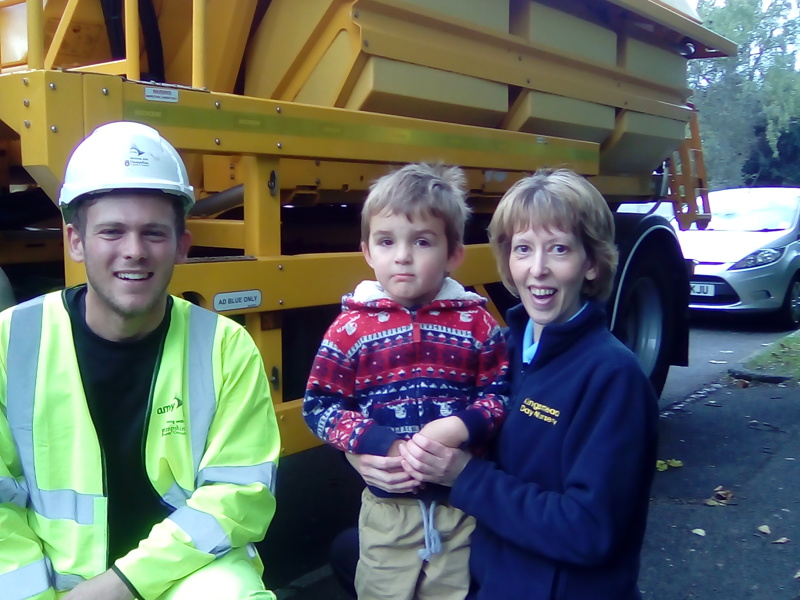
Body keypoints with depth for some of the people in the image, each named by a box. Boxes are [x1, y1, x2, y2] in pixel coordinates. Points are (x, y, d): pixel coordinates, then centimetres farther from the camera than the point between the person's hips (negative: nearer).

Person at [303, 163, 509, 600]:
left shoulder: (475, 322, -4)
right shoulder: (352, 326, -8)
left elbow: (500, 393, -1)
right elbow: (318, 406, -6)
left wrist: (463, 428, -21)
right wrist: (379, 445, -18)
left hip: (463, 499, 1)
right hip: (388, 505, 0)